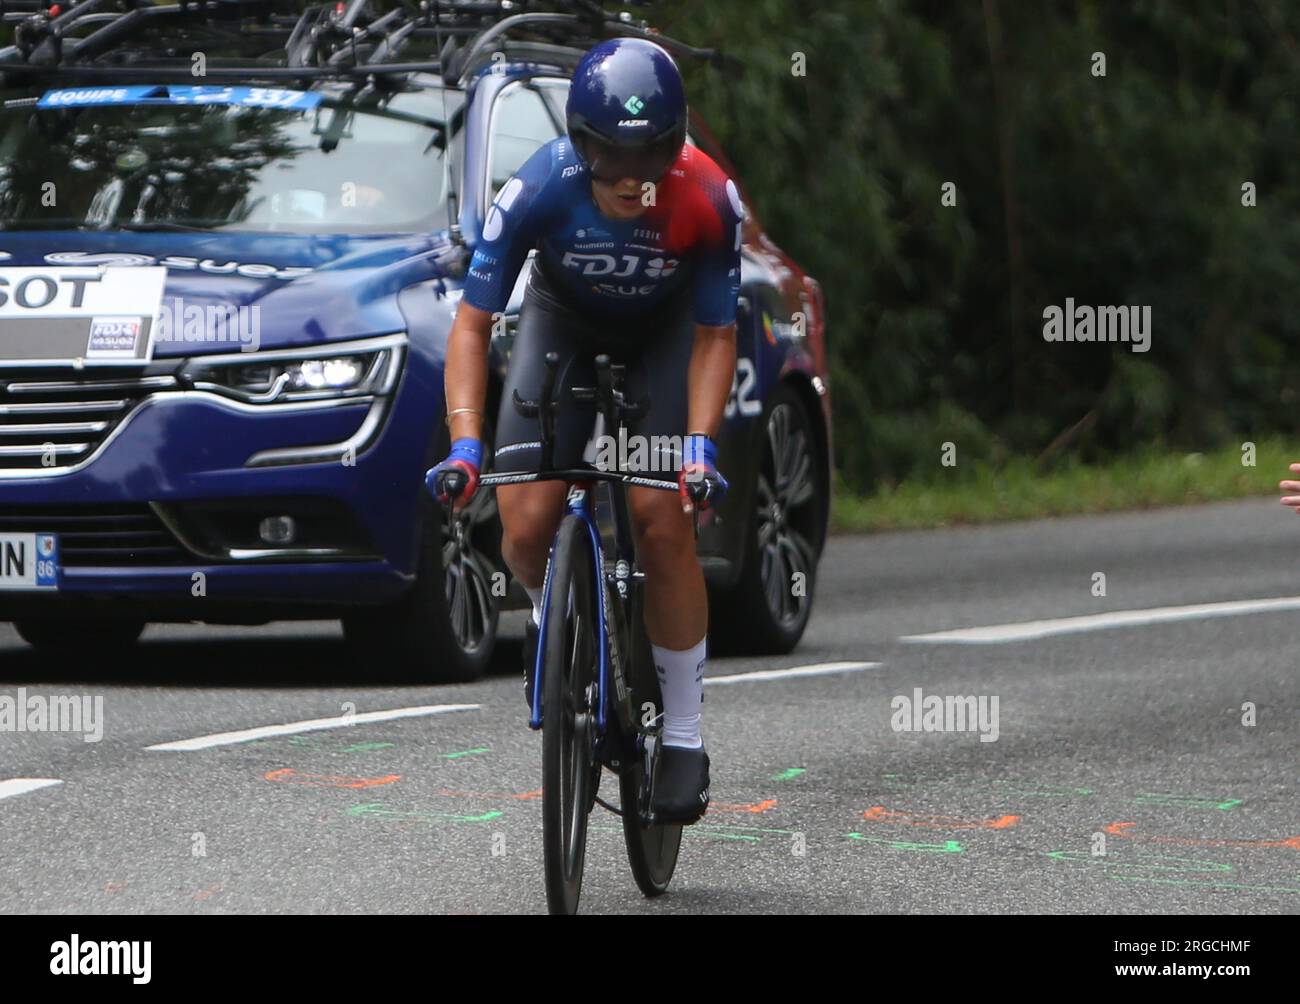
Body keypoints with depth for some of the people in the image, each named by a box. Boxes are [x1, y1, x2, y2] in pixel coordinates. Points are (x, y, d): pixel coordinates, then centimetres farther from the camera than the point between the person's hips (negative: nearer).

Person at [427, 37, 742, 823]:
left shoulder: (709, 200, -32)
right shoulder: (538, 191, -32)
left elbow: (715, 336, -20)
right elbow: (473, 321, -25)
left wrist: (700, 444, -33)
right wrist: (465, 443, -35)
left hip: (665, 333, -1)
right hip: (564, 323, 1)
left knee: (663, 522, -17)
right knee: (527, 525, -16)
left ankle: (685, 738, -5)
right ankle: (551, 613, 22)